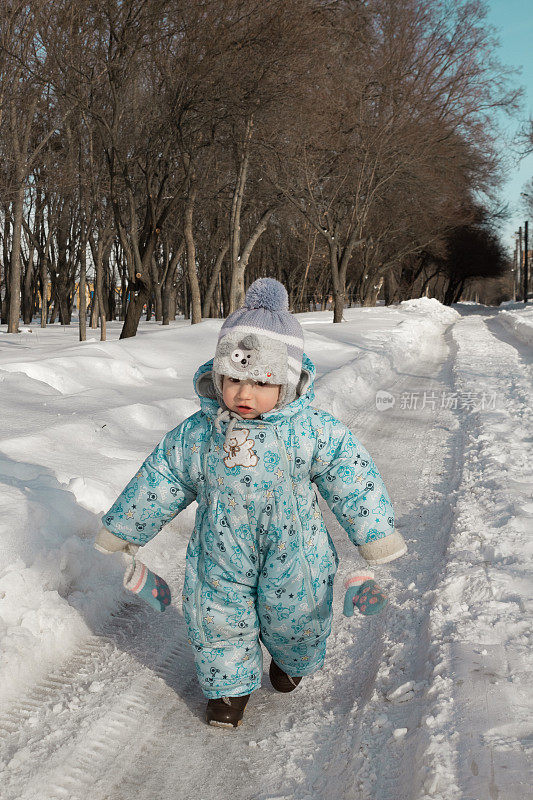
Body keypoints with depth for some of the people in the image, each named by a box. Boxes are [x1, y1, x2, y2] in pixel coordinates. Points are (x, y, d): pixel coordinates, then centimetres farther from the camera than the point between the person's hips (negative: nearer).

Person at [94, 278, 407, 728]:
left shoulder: (314, 431, -18)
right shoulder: (196, 435, -13)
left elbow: (354, 480, -9)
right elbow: (158, 483, 0)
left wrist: (378, 539, -7)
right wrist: (122, 532, 8)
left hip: (291, 554, -1)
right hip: (221, 557, 1)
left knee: (295, 620, 18)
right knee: (218, 623, 10)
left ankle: (291, 659, 53)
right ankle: (229, 684, 40)